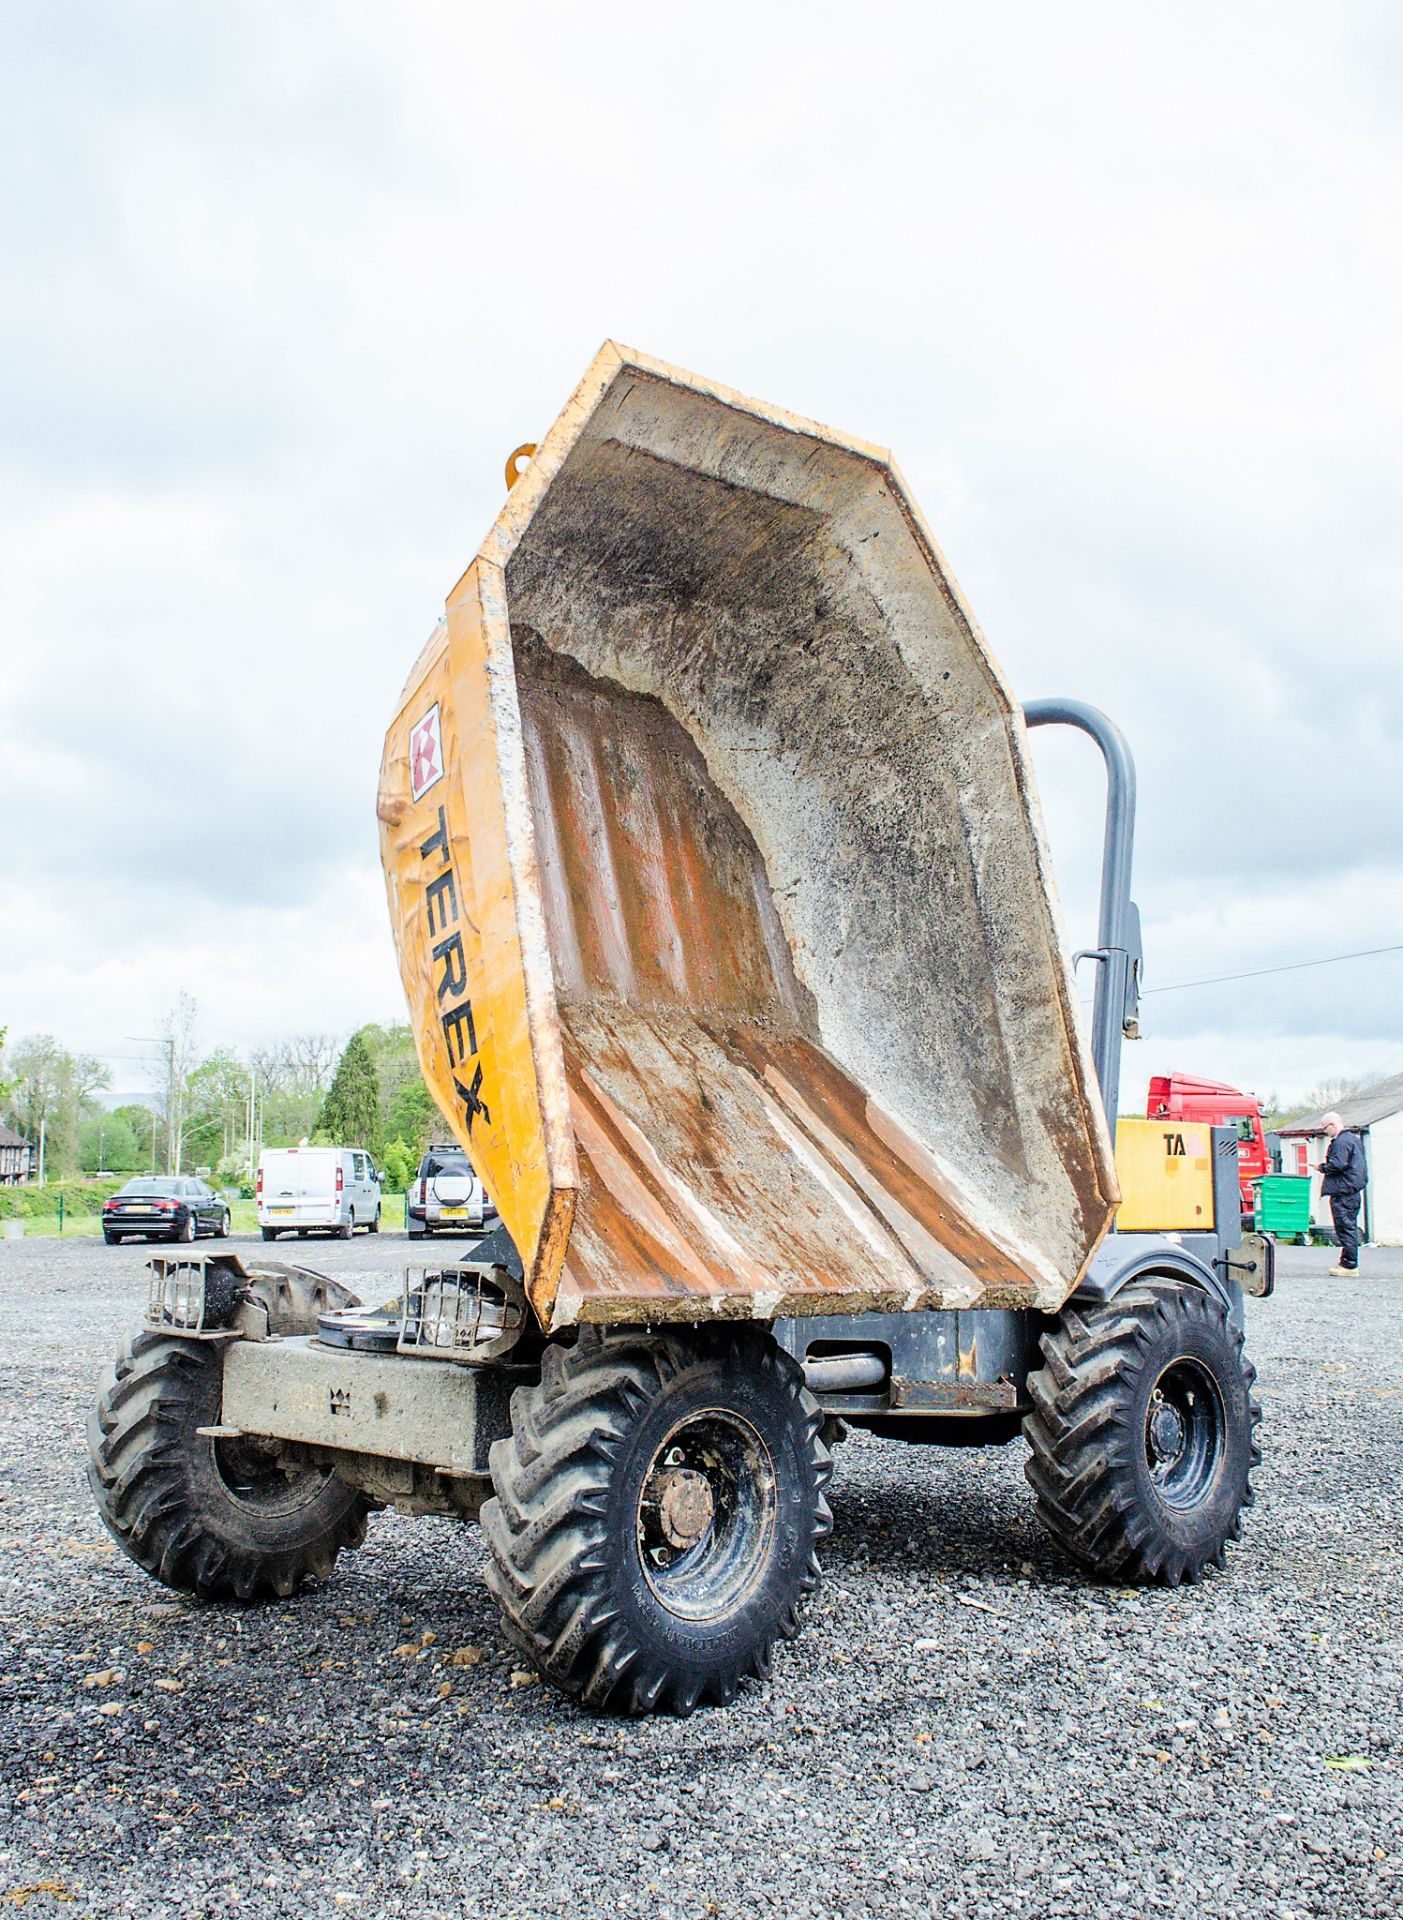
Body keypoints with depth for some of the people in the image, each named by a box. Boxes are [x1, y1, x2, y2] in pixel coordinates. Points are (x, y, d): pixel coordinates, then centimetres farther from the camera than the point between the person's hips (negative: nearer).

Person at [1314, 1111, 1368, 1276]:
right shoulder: (1354, 1138, 19)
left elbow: (1337, 1164, -25)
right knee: (1350, 1227, 14)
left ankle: (1349, 1264, -7)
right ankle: (1349, 1262, 18)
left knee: (1345, 1227, -8)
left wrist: (1322, 1167, -7)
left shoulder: (1341, 1141, -15)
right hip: (1354, 1189, 11)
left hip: (1343, 1191, -11)